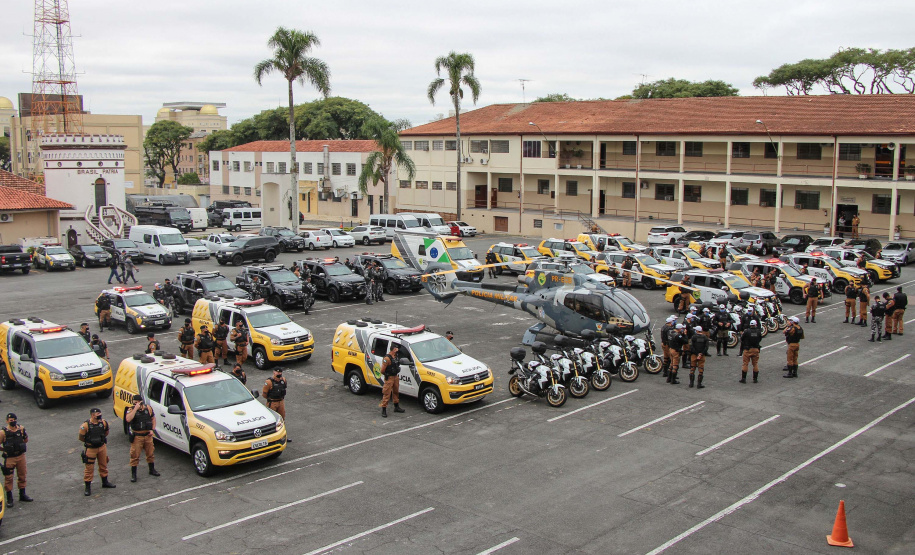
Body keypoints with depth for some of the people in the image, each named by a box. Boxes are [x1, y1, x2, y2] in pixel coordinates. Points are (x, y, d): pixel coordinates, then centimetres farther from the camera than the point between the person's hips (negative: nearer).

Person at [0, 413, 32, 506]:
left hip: (21, 456, 4)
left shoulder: (21, 429, 1)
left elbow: (26, 441, 9)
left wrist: (25, 435, -8)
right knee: (8, 478, 1)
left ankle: (22, 495, 29)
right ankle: (9, 499, 12)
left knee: (22, 476, 14)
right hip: (9, 458, -4)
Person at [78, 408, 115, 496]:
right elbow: (81, 438, -8)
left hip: (102, 447, 5)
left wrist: (101, 440, 8)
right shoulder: (85, 425, -21)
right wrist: (89, 442, 2)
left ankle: (105, 482, 35)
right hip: (91, 449, -5)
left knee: (103, 465, 18)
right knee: (89, 468, 1)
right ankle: (88, 487, 11)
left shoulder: (103, 423, -6)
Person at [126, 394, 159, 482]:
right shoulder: (131, 410, -10)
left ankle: (152, 470, 32)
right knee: (135, 455, -1)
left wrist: (152, 429, 3)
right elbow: (128, 419, -29)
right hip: (137, 436, -3)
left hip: (148, 435, 3)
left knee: (150, 453, 14)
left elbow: (153, 418, 14)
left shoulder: (148, 408, 1)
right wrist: (135, 409, -30)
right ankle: (133, 474, 8)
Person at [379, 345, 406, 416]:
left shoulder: (395, 357, 7)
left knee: (396, 392, 19)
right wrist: (387, 374, -3)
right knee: (387, 394, -5)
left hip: (396, 377, 9)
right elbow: (382, 370, -21)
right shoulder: (387, 358, -21)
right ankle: (383, 410, 0)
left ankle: (396, 407, 34)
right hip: (389, 378, -9)